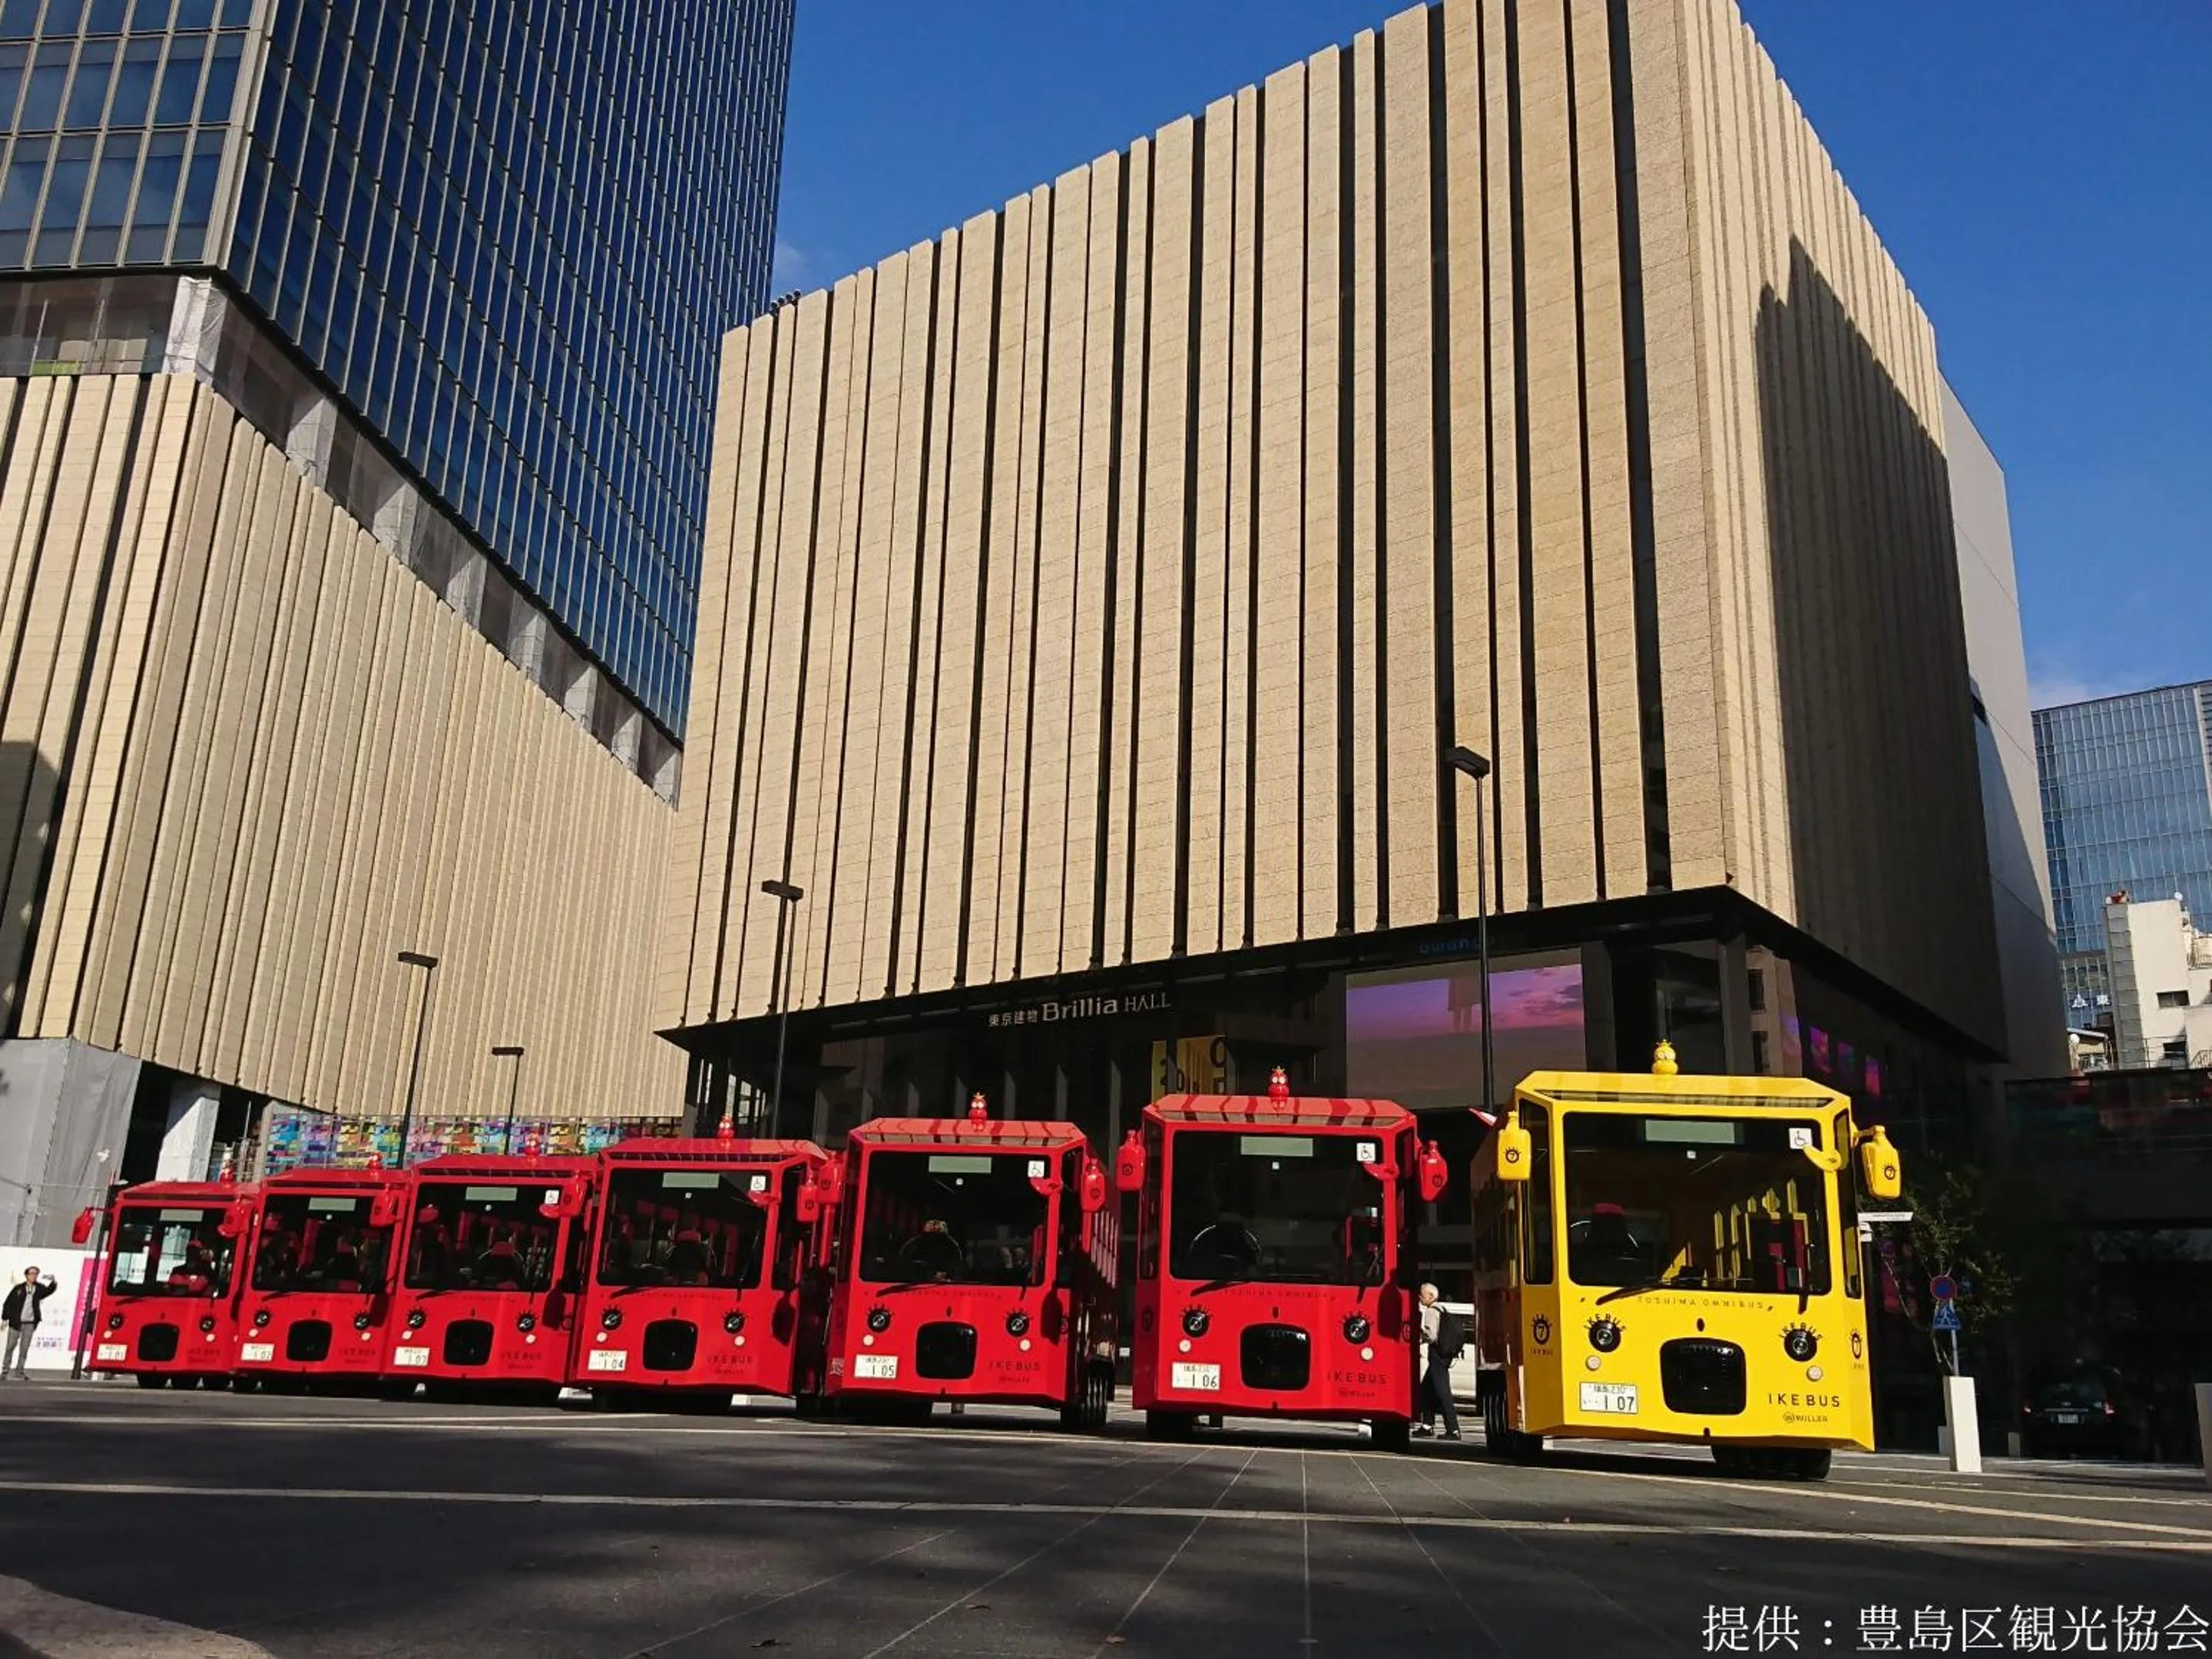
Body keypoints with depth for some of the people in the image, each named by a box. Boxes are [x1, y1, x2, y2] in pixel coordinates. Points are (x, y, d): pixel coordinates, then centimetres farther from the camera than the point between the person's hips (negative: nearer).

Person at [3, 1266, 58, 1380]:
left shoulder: (39, 1289, 6)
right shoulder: (19, 1289, 1)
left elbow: (49, 1291, -9)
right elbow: (8, 1303, 2)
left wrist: (53, 1282, -29)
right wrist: (4, 1318, -4)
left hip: (30, 1323, 1)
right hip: (16, 1322, -1)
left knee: (24, 1348, 2)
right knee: (10, 1347, 3)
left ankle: (19, 1372, 6)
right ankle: (5, 1371, 12)